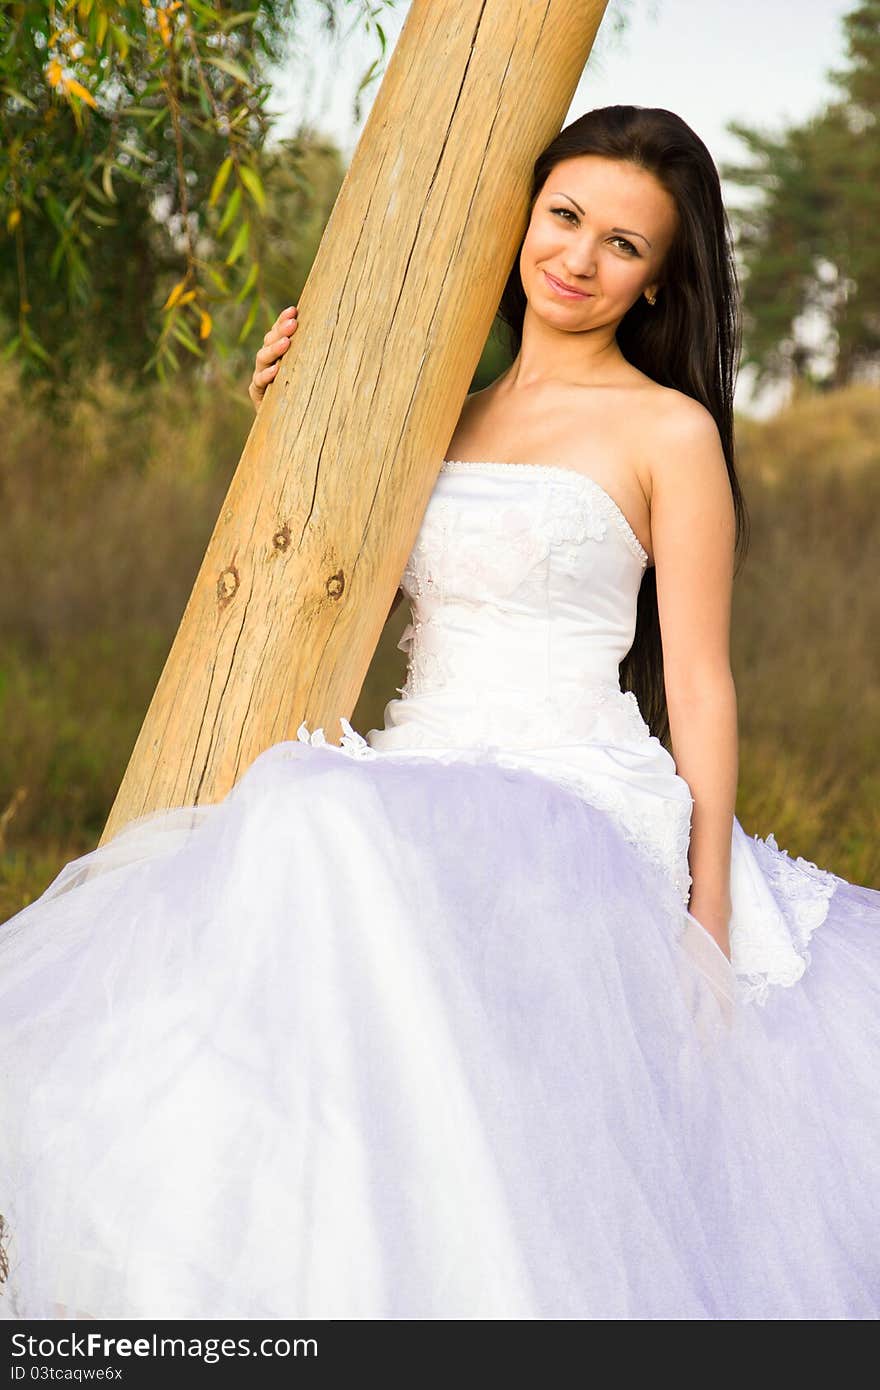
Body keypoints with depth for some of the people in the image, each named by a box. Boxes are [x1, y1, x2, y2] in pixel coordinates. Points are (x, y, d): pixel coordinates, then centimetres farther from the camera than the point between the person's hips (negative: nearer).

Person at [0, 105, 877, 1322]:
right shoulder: (448, 420, 19)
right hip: (416, 799, 6)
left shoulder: (670, 431, 2)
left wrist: (710, 925, -7)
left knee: (335, 859, -37)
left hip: (576, 809, -6)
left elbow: (700, 683, -1)